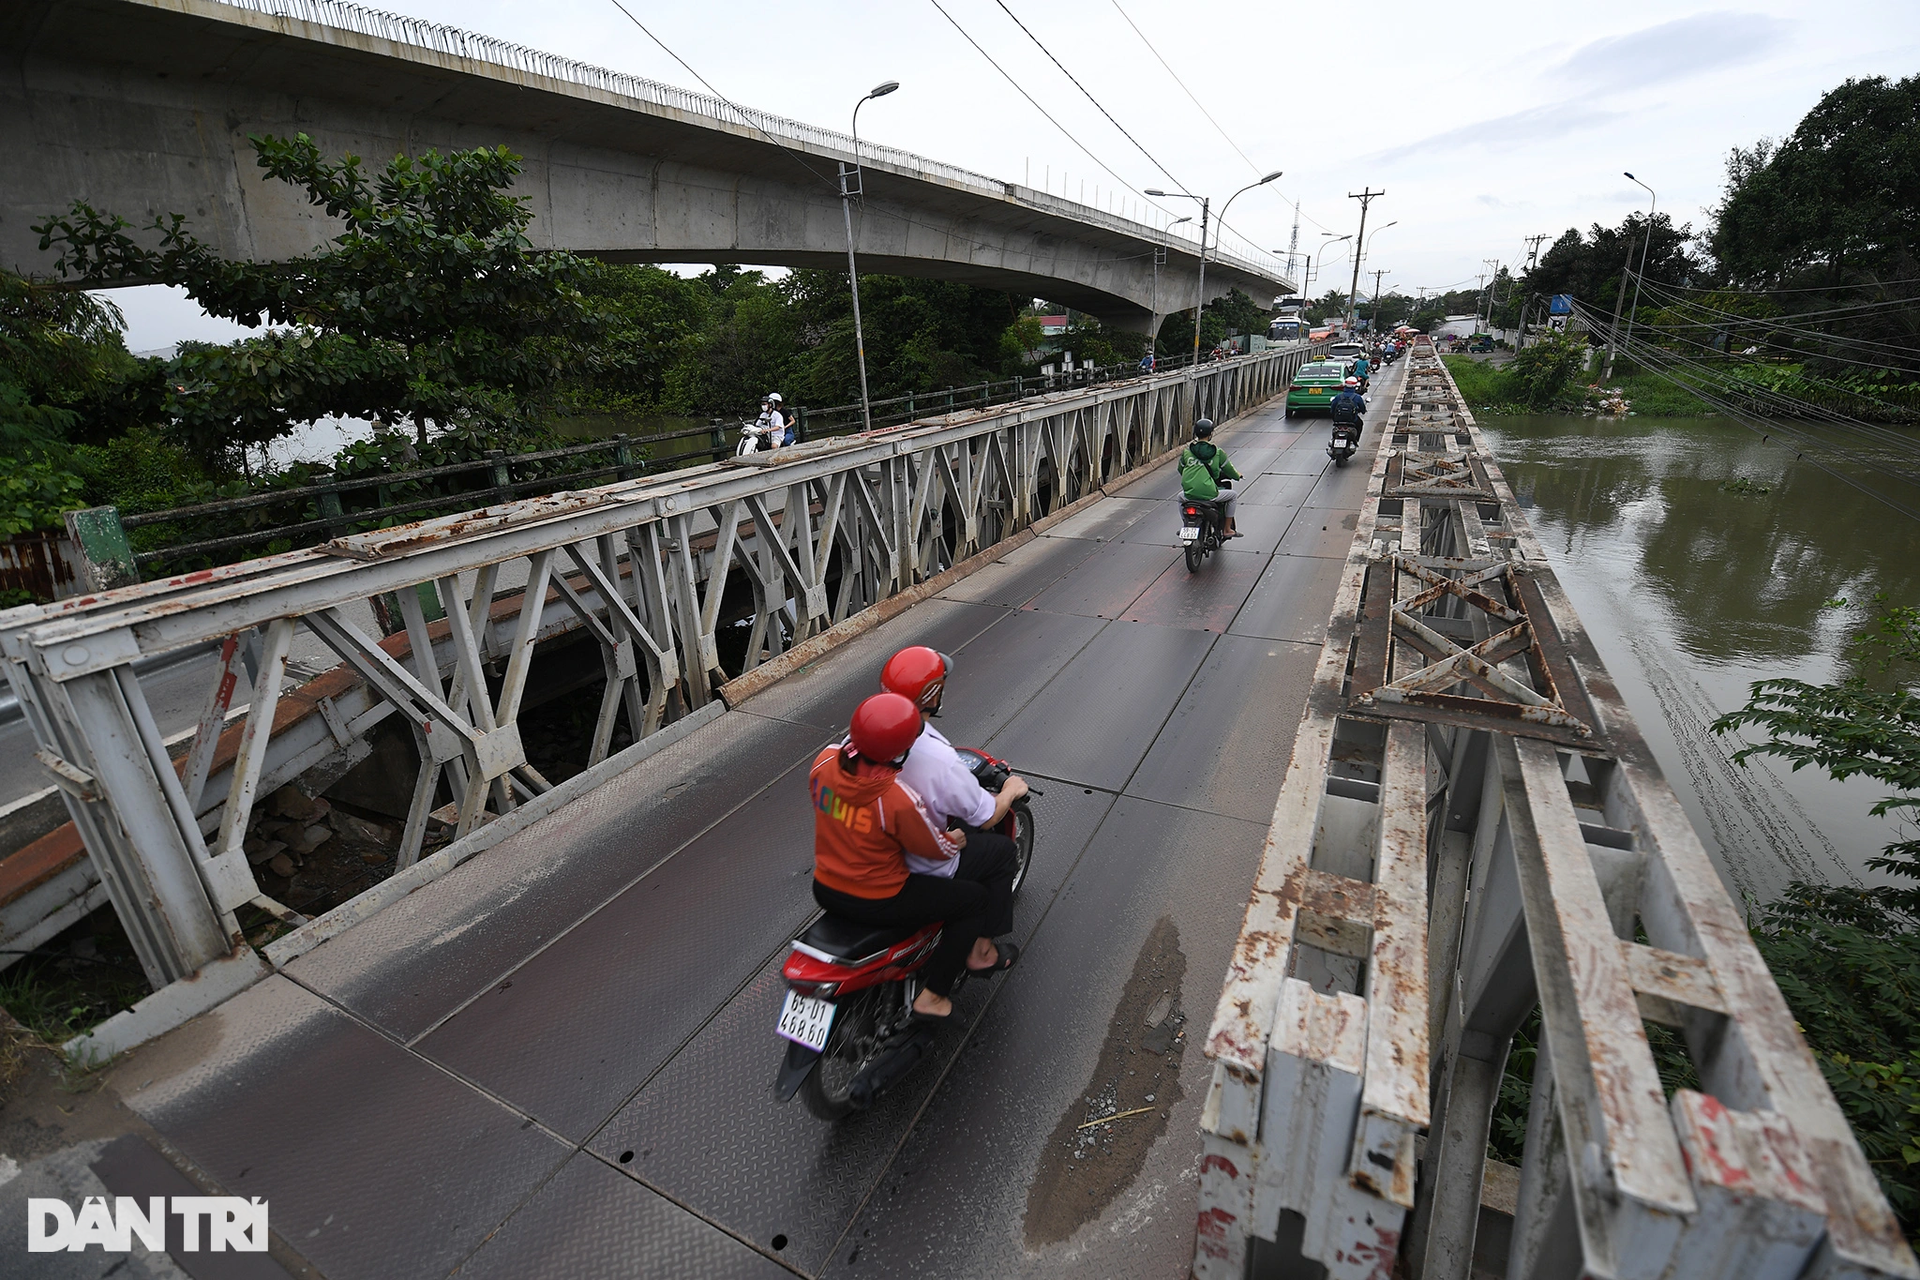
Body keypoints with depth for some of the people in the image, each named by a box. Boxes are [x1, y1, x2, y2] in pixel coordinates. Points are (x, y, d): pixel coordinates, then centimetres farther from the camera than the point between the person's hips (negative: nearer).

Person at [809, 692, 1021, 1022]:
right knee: (976, 898, 7)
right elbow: (937, 850, -15)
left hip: (824, 889, 7)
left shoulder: (825, 759, -14)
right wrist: (956, 841, 6)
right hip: (877, 902, -7)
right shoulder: (899, 799, -32)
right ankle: (932, 996, 17)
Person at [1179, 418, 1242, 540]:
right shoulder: (1217, 452, 1)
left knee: (1180, 496, 37)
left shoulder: (1187, 451, 5)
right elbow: (1228, 469, 12)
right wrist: (1237, 476, 35)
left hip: (1189, 494, 3)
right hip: (1209, 494, -2)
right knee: (1232, 495, 24)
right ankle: (1227, 530, 26)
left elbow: (1180, 469, 17)